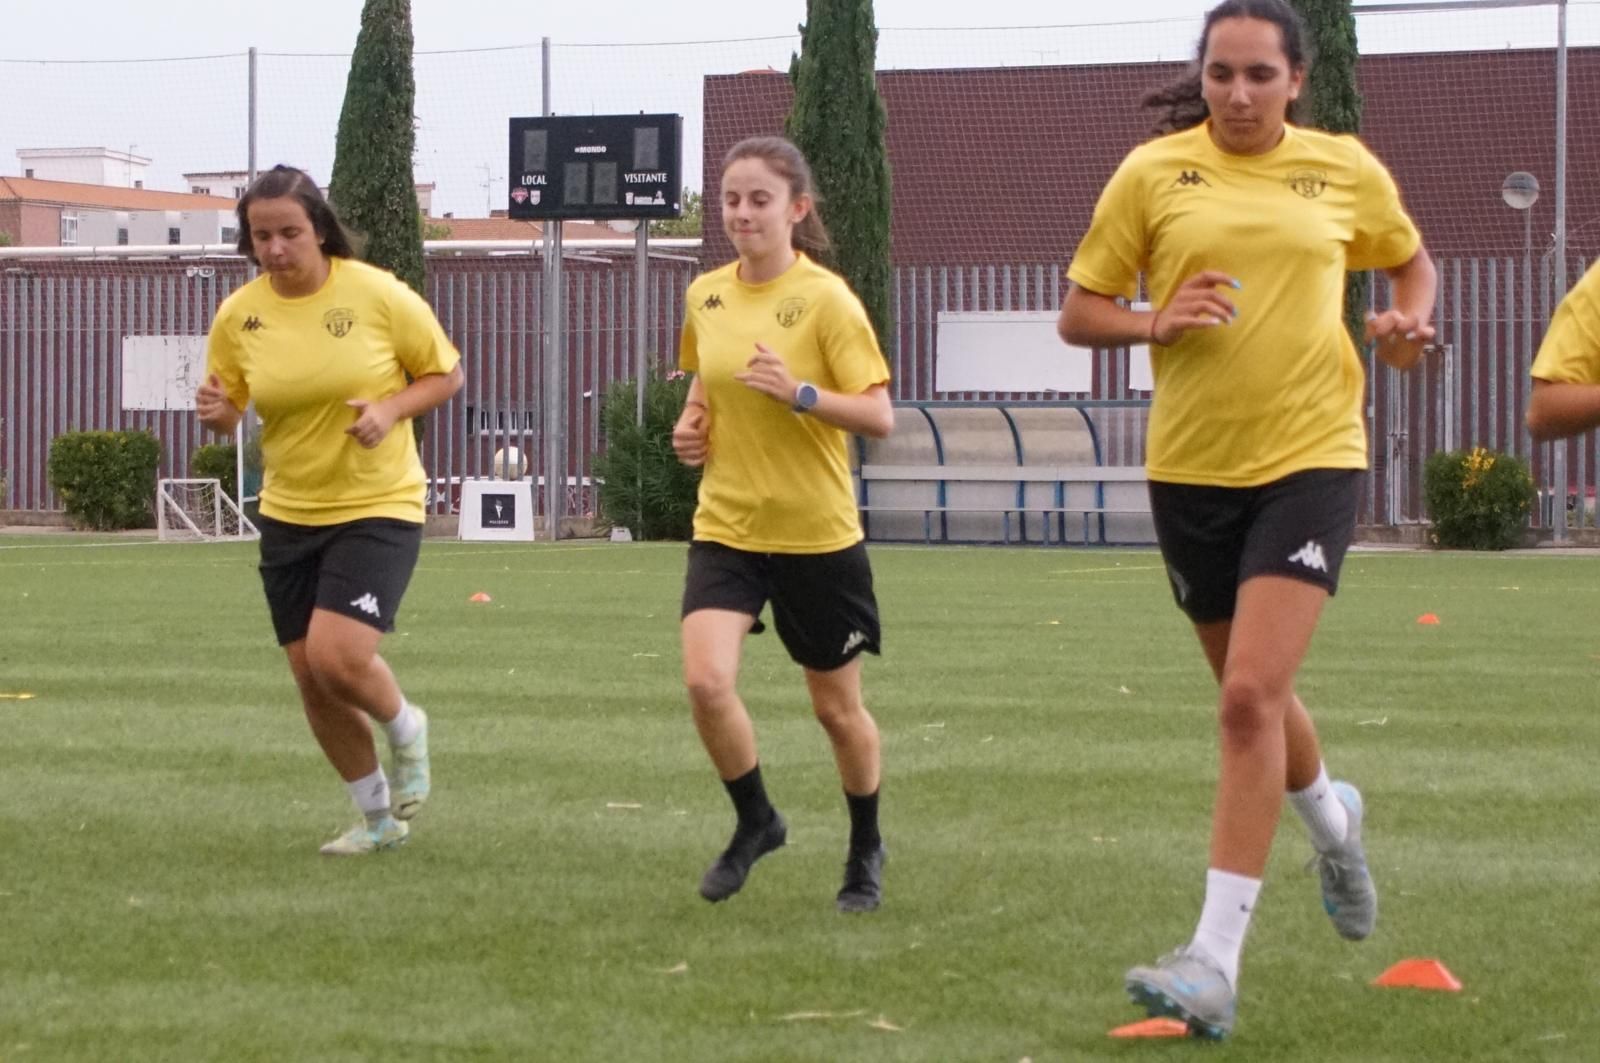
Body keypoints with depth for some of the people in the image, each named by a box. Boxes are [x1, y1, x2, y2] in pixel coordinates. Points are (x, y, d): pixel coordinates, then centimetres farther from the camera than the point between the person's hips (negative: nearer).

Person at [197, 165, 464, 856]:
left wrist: (391, 409, -19)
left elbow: (446, 373, -1)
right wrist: (216, 412, -17)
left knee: (336, 657, -21)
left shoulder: (378, 294, -12)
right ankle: (378, 819, 28)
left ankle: (405, 729, 14)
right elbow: (228, 411, 7)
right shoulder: (238, 315, -4)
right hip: (288, 515, 4)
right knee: (312, 684, 7)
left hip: (378, 507, -4)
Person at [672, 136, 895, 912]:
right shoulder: (705, 296, 4)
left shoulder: (825, 298, -12)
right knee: (706, 681, -18)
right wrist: (692, 423, 2)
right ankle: (755, 821, 8)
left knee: (837, 707, 10)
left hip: (817, 534, -3)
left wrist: (800, 393, -28)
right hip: (726, 527, 3)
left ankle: (866, 851, 34)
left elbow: (880, 416, -14)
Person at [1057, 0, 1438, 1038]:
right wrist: (1153, 322, -16)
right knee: (1251, 692, 18)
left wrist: (1410, 321, -1)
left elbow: (1413, 261, 20)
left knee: (1250, 696, -17)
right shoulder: (1154, 172, 0)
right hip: (1190, 466, 3)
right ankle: (1332, 818, 53)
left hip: (1311, 457, -3)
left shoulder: (1346, 169, 2)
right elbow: (1078, 310, 3)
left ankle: (1216, 964, -18)